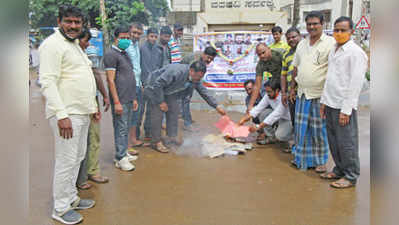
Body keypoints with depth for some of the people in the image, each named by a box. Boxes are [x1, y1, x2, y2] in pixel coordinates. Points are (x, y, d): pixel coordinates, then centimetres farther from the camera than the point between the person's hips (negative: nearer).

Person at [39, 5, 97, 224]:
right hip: (66, 115, -10)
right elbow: (48, 82, -20)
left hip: (82, 113, 10)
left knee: (78, 157, 17)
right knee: (66, 161, -3)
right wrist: (62, 115, -26)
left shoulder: (75, 45, 19)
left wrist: (93, 105, 24)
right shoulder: (53, 44, -11)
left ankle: (71, 198, 31)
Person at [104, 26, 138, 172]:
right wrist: (116, 102, -19)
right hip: (120, 100, -9)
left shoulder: (125, 54, 18)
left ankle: (123, 153, 25)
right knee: (121, 129, -3)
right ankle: (120, 159, 4)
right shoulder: (111, 54, -10)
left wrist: (134, 98, 20)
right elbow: (111, 80, -15)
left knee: (126, 128, 14)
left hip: (129, 99, 9)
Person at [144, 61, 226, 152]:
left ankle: (171, 137, 14)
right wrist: (161, 102, -27)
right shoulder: (177, 71, -38)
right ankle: (156, 142, -3)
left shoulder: (196, 79, -13)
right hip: (156, 89, -7)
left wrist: (216, 106, 1)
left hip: (169, 92, 8)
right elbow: (158, 84, -33)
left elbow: (204, 92, 2)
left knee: (174, 110, 3)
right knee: (157, 114, -11)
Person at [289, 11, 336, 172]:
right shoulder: (302, 44, 13)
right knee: (301, 128, 11)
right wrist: (292, 88, 15)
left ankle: (321, 161, 20)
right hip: (302, 93, 5)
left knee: (319, 129, 5)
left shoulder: (331, 43, -6)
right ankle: (301, 158, 26)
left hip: (320, 94, -5)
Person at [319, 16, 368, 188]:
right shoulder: (333, 51, 15)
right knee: (333, 140, 15)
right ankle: (339, 170, 30)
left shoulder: (356, 52, -10)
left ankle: (351, 176, 13)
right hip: (330, 103, 8)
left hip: (343, 106, -8)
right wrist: (324, 101, 15)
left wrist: (346, 109, -17)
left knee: (346, 142, 0)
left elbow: (356, 83, -14)